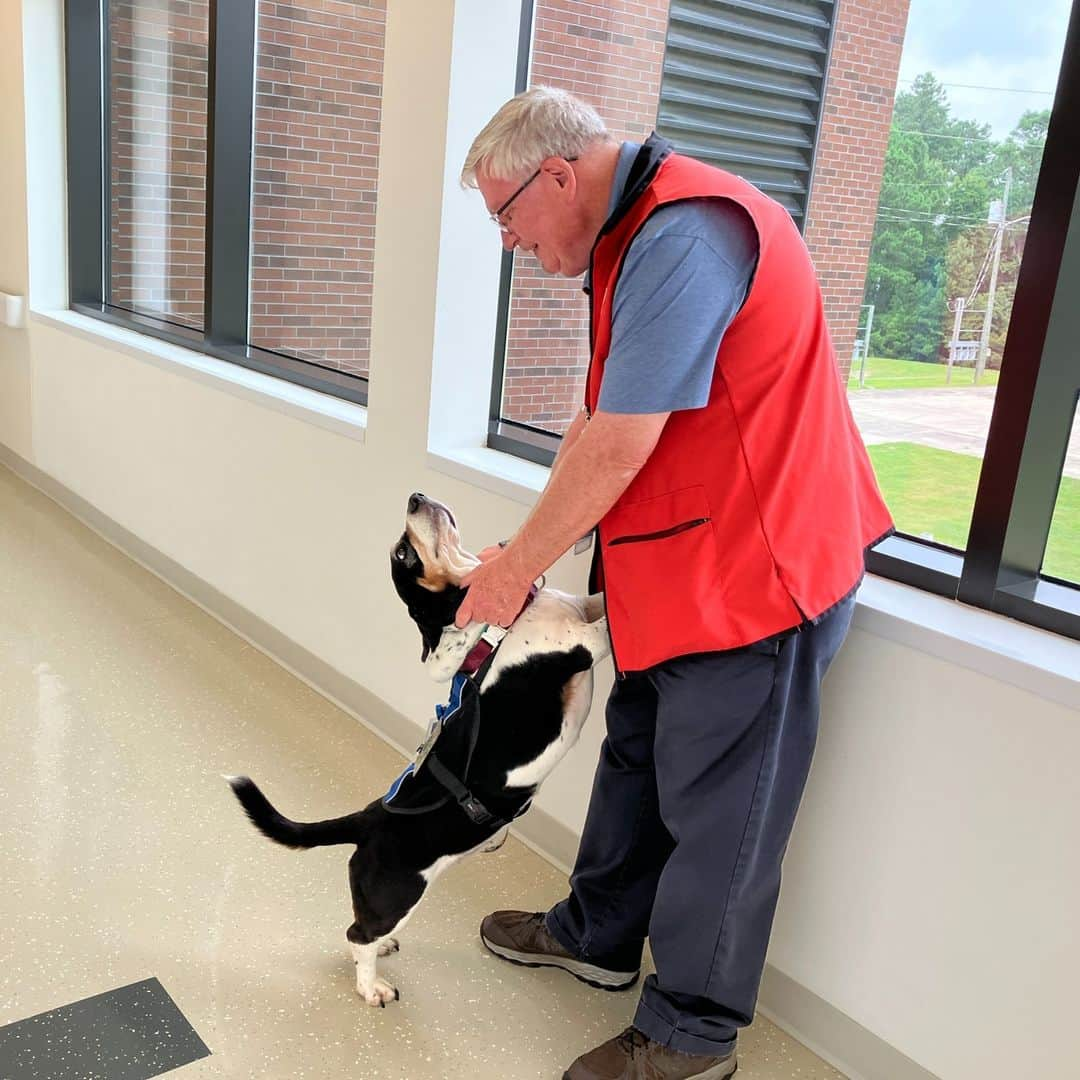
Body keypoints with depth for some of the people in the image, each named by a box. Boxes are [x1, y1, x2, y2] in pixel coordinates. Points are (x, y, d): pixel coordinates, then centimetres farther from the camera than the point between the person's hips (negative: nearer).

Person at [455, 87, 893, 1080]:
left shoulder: (683, 235, -23)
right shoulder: (635, 238, 11)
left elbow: (617, 449, -25)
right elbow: (597, 422, 14)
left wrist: (517, 568, -11)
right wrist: (524, 557, 10)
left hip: (751, 572, -10)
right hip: (682, 572, 10)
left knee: (716, 812, 5)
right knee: (637, 759, 21)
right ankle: (599, 936, 42)